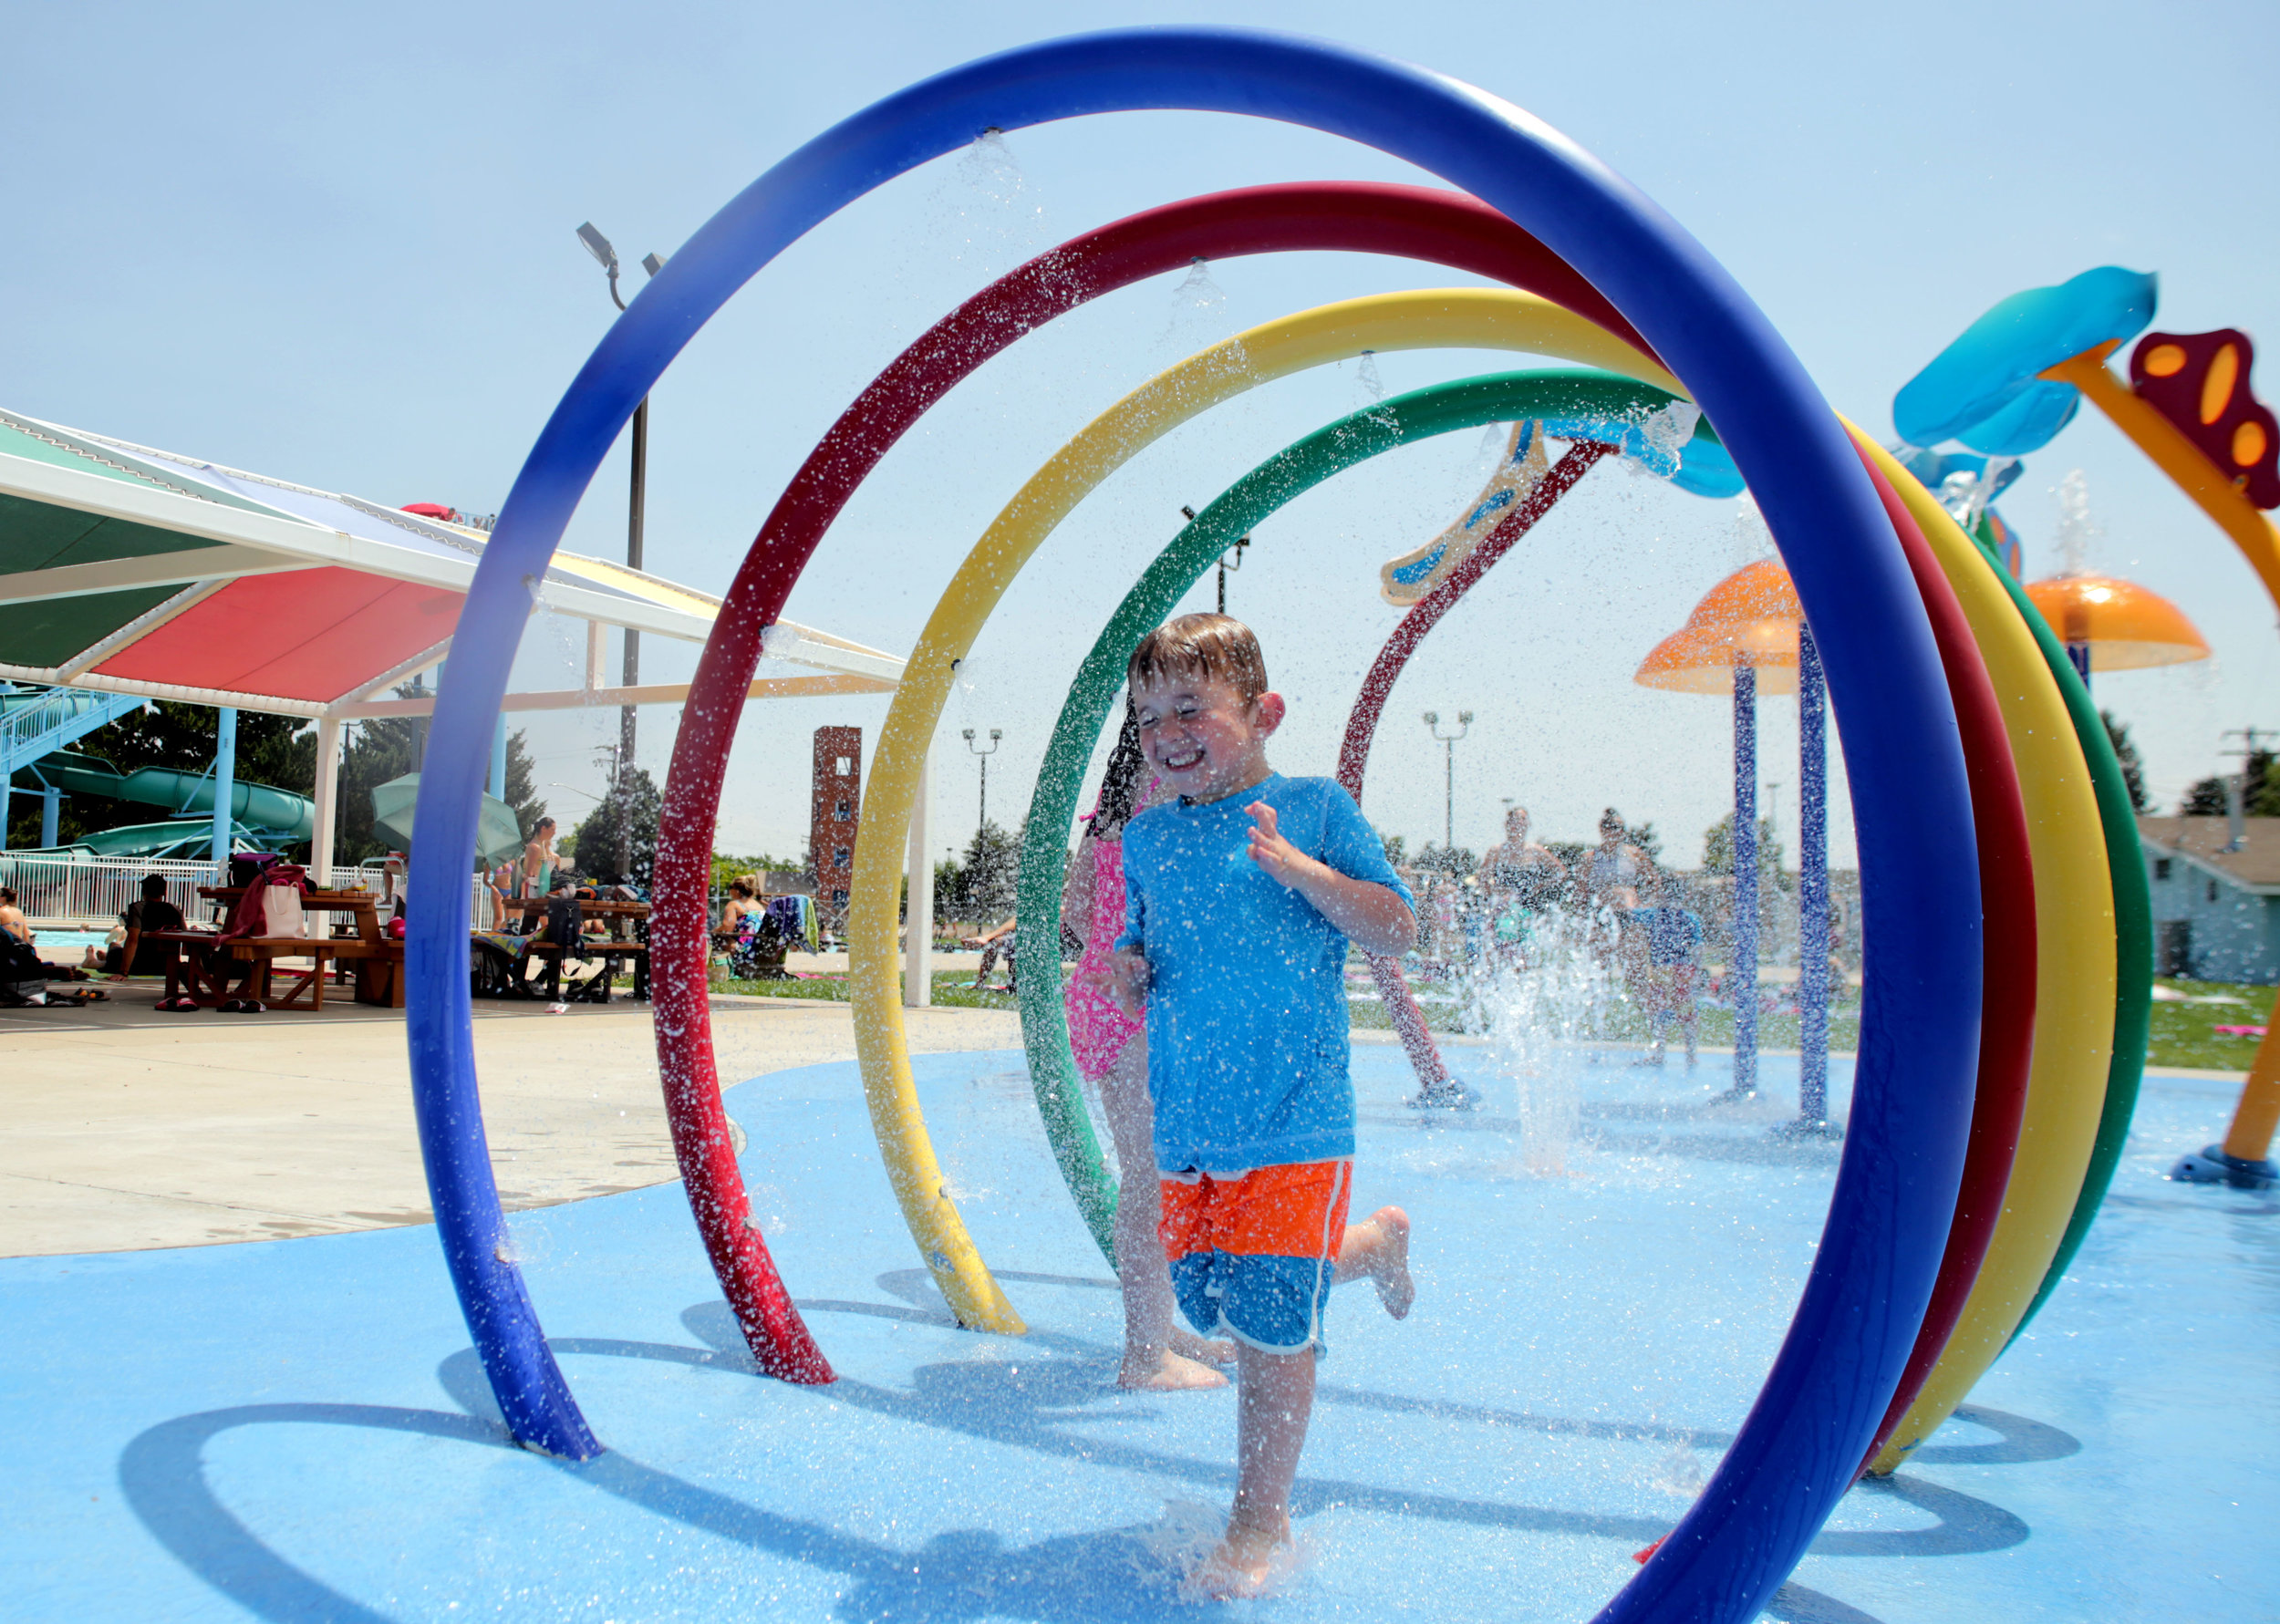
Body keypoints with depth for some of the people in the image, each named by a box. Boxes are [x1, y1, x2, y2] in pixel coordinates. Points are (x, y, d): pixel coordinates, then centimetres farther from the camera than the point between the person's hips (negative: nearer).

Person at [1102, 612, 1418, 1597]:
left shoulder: (1312, 807, -6)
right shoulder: (1146, 840, 8)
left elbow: (1397, 932, -9)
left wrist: (1298, 866, -22)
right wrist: (1127, 973, -4)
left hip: (1292, 1117, -5)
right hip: (1187, 1121, 6)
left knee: (1267, 1320, -5)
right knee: (1209, 1309, 14)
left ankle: (1257, 1524, 15)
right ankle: (1373, 1244, 40)